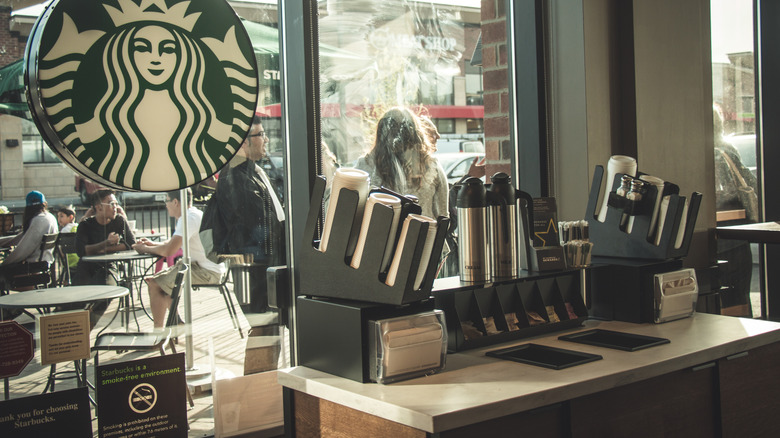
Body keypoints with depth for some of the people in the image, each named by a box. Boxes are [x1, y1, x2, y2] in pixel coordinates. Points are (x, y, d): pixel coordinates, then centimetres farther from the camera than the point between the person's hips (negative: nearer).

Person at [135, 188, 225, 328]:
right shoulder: (193, 215, 15)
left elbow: (169, 251, -24)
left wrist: (145, 249, -7)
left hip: (206, 273, -11)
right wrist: (152, 244, 11)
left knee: (154, 285, -13)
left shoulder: (189, 218, -17)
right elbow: (173, 243, 27)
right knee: (160, 279, 22)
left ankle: (158, 331, -3)